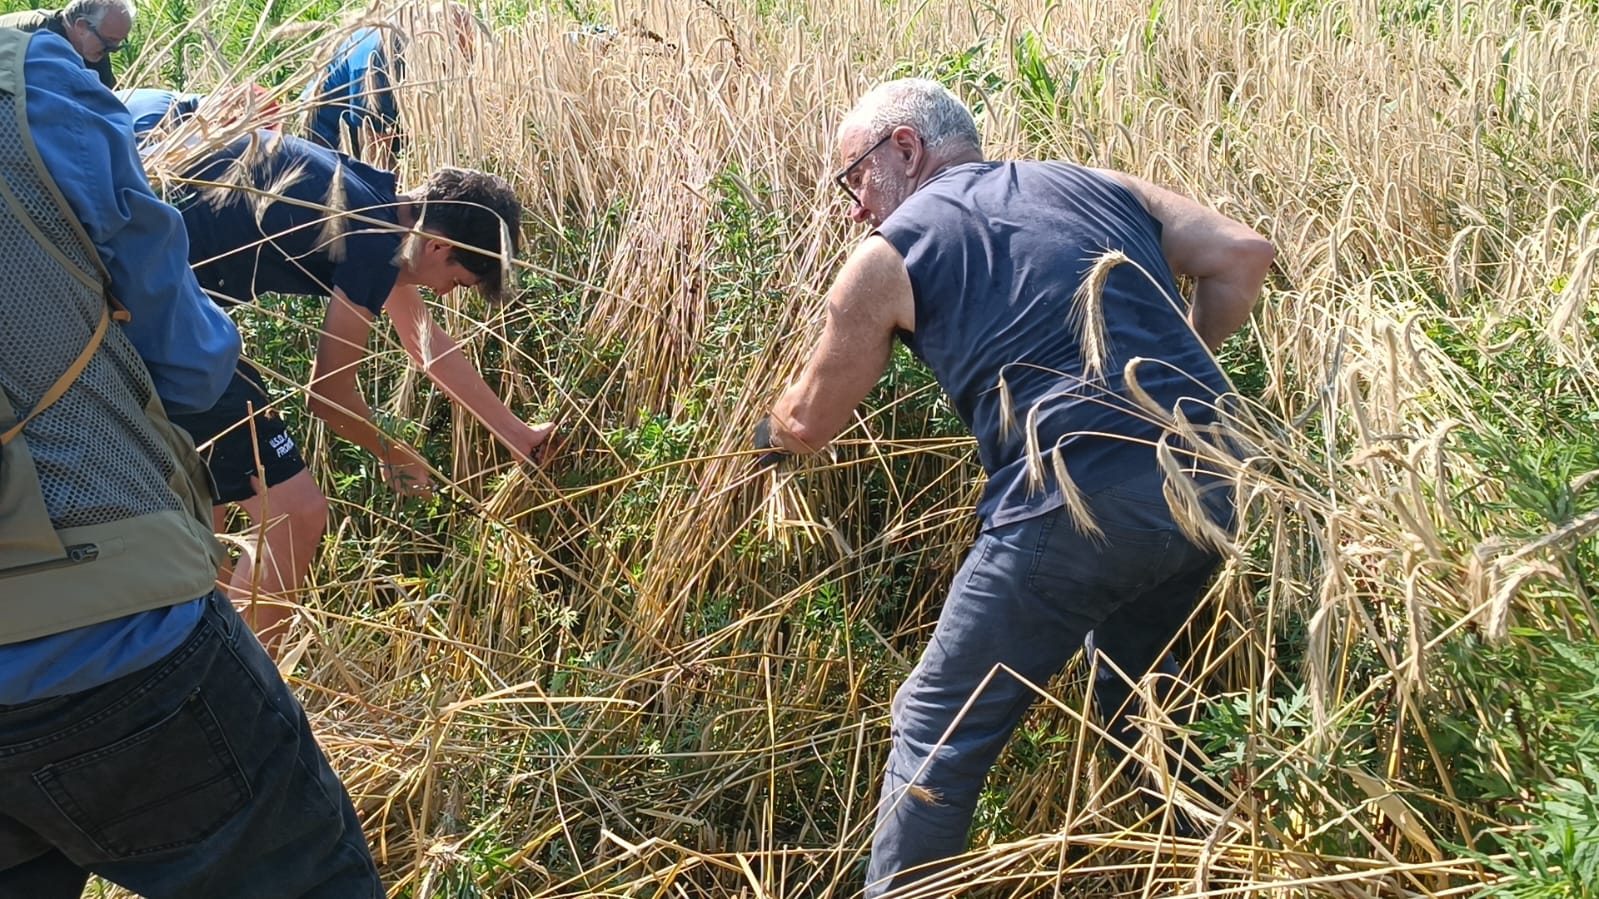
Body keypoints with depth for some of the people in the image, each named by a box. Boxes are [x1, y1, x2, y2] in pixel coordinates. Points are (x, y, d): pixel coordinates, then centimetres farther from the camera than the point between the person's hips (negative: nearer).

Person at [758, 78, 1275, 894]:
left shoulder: (889, 257, 8)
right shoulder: (1105, 186, 20)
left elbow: (808, 425, 18)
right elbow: (1242, 255, 13)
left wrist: (761, 434, 41)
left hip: (1082, 504, -7)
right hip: (1213, 482, 7)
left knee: (939, 729, 7)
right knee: (1132, 676, 32)